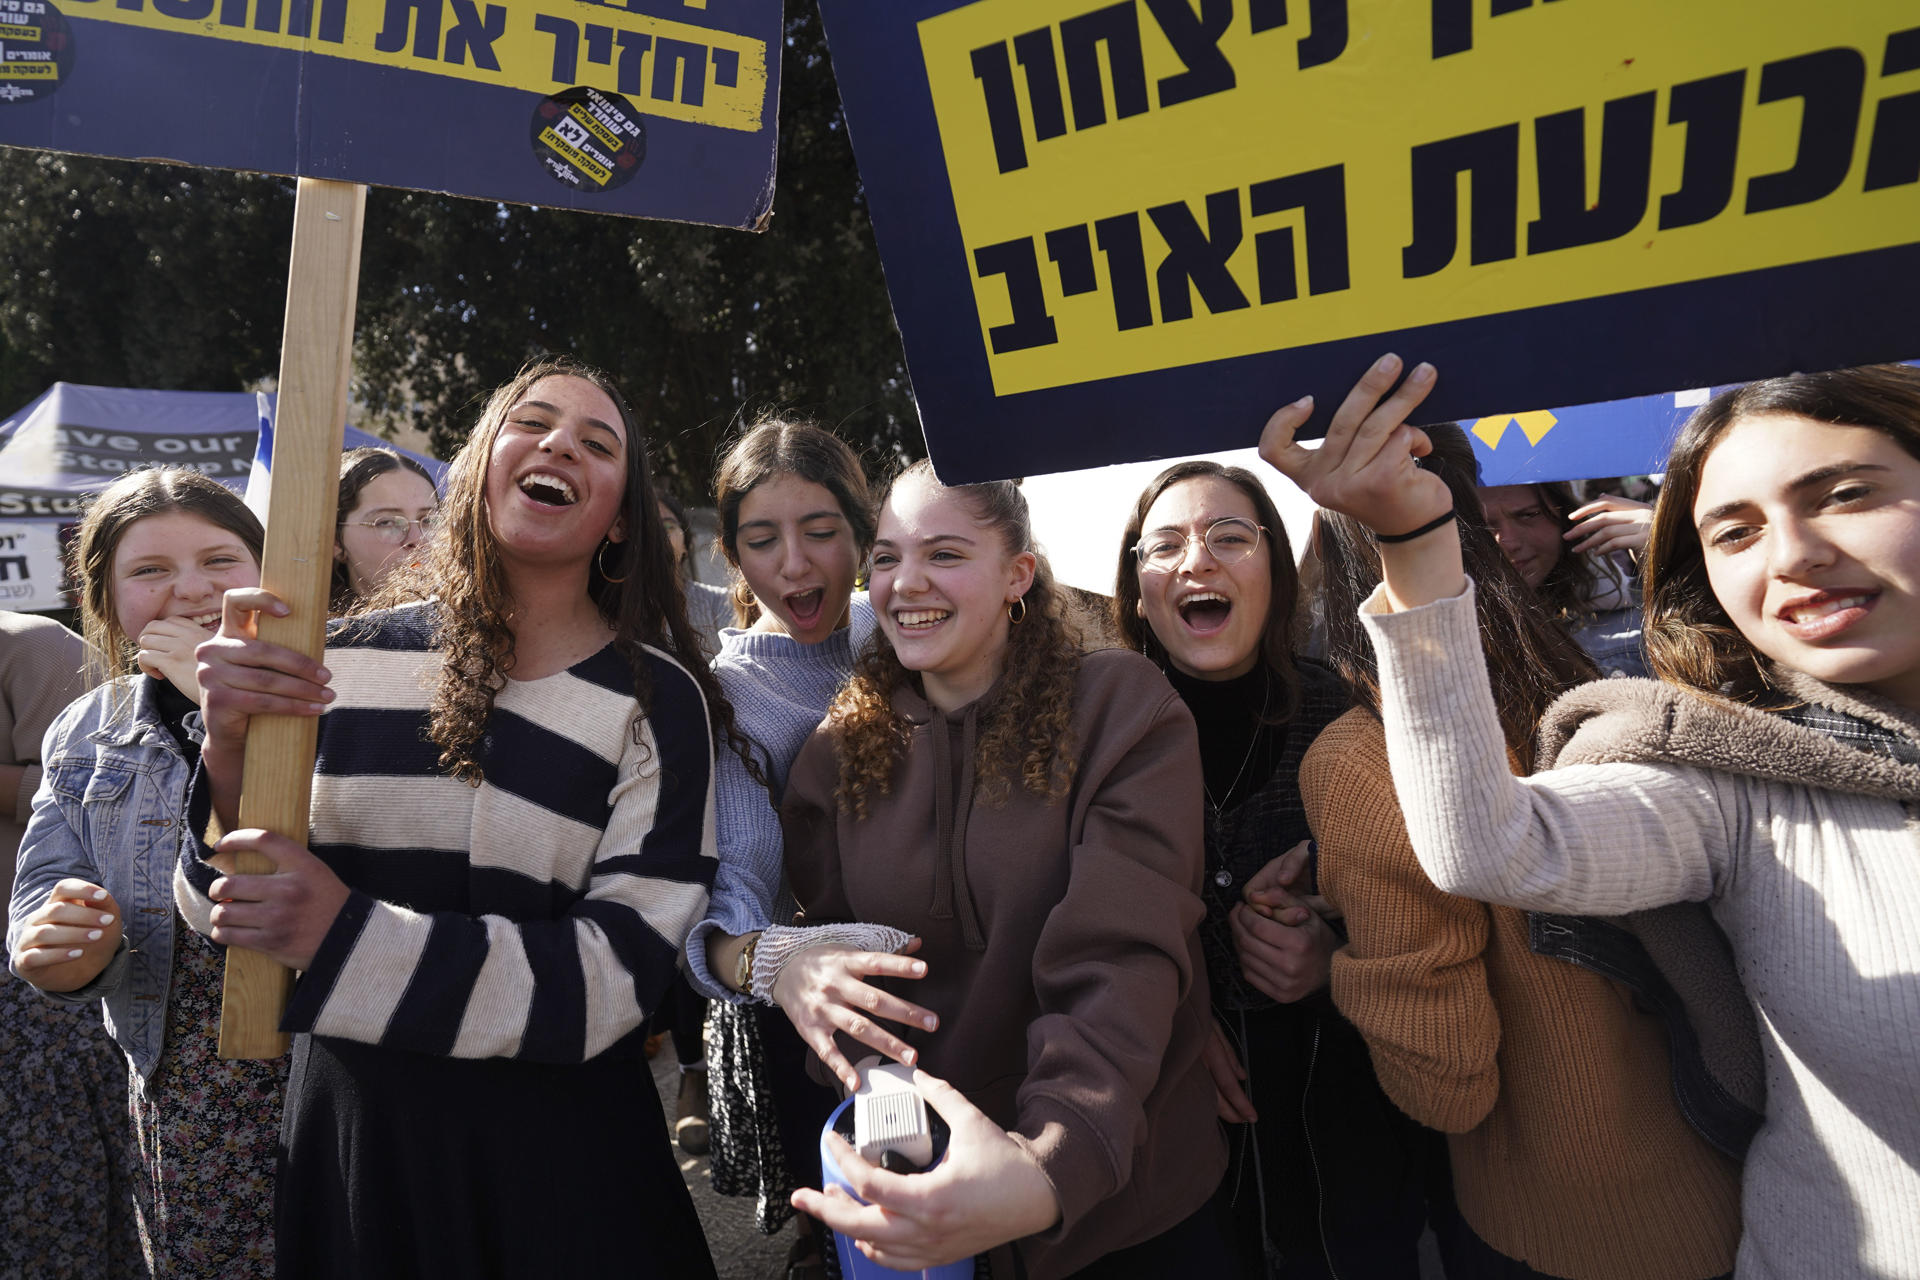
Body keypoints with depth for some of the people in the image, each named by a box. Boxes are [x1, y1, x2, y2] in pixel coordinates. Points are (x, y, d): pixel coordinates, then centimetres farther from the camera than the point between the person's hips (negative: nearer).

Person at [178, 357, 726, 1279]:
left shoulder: (656, 699, -11)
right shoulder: (354, 657, -4)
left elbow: (618, 970, -17)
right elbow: (223, 906, 0)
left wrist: (349, 936, -25)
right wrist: (232, 753, -19)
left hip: (554, 1153, -2)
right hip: (349, 1131, 3)